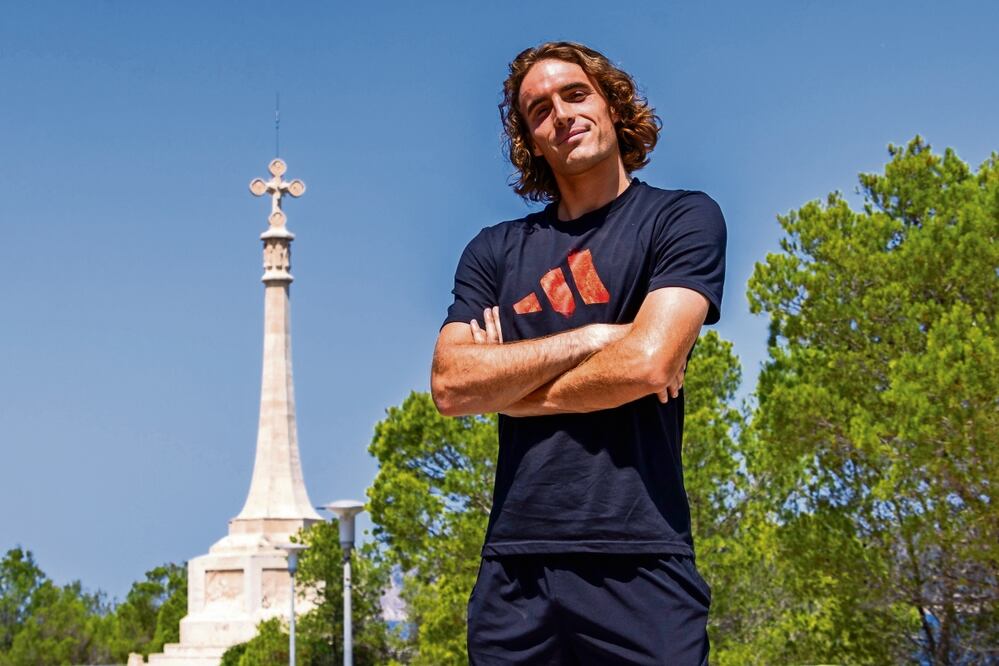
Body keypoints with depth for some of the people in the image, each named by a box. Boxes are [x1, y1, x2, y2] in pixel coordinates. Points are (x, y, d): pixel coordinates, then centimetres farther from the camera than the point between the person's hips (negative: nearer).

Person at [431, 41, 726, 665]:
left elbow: (646, 361, -12)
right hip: (513, 563, 4)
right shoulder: (495, 251, 14)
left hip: (638, 562, -3)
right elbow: (450, 385, 0)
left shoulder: (683, 217, 3)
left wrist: (505, 383, 1)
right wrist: (590, 339, -7)